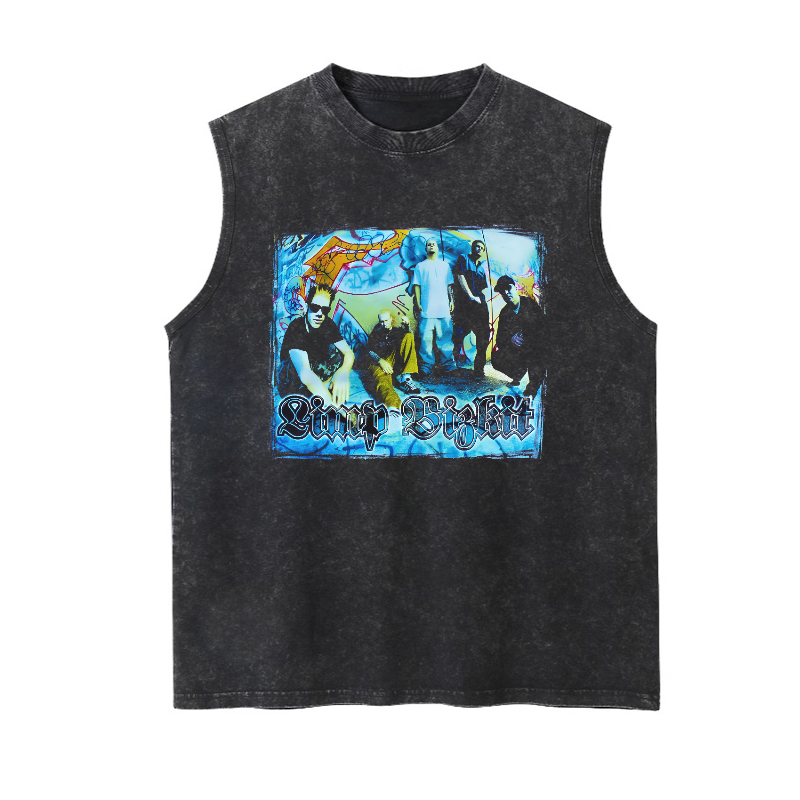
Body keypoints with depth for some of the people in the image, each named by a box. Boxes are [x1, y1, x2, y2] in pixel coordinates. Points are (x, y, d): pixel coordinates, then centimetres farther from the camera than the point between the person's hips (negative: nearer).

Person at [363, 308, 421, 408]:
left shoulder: (398, 330, 26)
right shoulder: (376, 333, 22)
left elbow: (410, 340, 7)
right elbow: (370, 351, 6)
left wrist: (407, 325, -9)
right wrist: (381, 361, -14)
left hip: (396, 361, 2)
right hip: (379, 363, -2)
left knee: (409, 336, -17)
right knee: (382, 378, -40)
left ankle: (403, 378, -31)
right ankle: (393, 406, -75)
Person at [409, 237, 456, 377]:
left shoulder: (445, 265, 19)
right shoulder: (420, 266, 14)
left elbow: (450, 285, 17)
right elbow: (416, 285, 8)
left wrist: (452, 301, 5)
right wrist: (418, 303, -3)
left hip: (444, 308, 2)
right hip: (426, 309, -1)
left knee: (445, 337, -2)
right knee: (426, 338, -6)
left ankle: (448, 364, 4)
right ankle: (426, 366, -1)